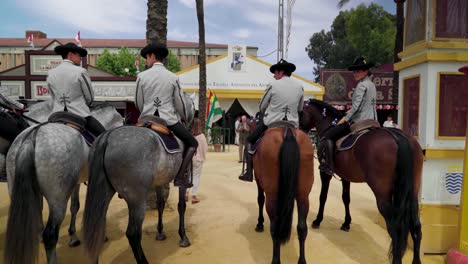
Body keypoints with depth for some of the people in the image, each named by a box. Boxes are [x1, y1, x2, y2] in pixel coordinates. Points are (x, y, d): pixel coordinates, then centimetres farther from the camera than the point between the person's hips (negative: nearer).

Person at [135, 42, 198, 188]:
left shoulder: (141, 76, -1)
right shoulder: (173, 77, -1)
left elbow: (138, 103, 6)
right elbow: (180, 103, 3)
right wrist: (185, 118, 22)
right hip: (169, 119, -2)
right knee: (192, 143, 13)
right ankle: (180, 177, 1)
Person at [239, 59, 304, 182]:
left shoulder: (273, 84, -6)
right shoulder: (300, 86, 6)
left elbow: (262, 106, 3)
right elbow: (300, 109, 13)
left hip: (272, 122, -3)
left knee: (250, 141, 13)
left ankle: (249, 173, 5)